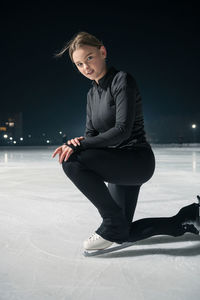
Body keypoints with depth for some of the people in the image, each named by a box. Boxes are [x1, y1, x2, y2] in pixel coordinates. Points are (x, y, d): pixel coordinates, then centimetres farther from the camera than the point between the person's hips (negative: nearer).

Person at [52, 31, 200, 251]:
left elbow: (122, 130, -23)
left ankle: (113, 224, -13)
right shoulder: (92, 94, 11)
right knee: (124, 235, 15)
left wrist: (80, 147, -25)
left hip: (137, 160, -9)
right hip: (120, 165, 9)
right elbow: (90, 134, 7)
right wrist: (77, 143, -16)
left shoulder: (122, 80, -13)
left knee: (72, 161, -28)